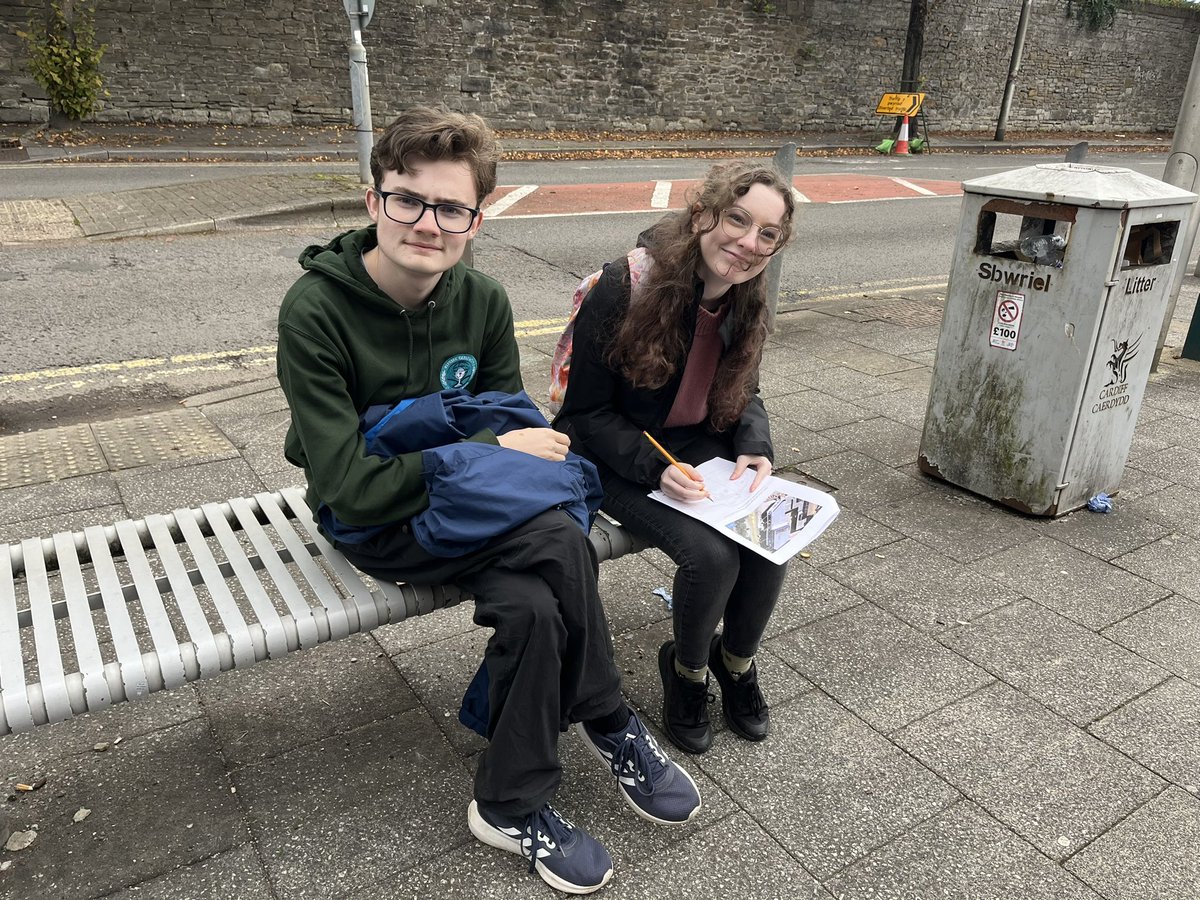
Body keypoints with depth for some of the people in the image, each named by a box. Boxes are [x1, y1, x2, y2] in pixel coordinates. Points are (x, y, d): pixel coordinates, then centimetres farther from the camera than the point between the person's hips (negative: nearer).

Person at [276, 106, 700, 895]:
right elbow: (352, 488, -24)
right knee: (560, 542, -27)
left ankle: (514, 806, 0)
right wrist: (490, 451, -23)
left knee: (533, 603, -25)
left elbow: (510, 422, 4)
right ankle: (608, 725, -2)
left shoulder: (483, 301, -5)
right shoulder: (315, 313, -21)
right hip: (374, 523, -5)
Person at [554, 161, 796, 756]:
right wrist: (657, 468, -28)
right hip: (619, 457, -5)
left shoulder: (746, 305, -2)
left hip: (702, 447, 6)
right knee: (711, 555, -26)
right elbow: (588, 412, -16)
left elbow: (744, 395, 13)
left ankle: (737, 660, 13)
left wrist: (755, 450, -8)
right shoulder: (623, 288, -21)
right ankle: (687, 669, 7)